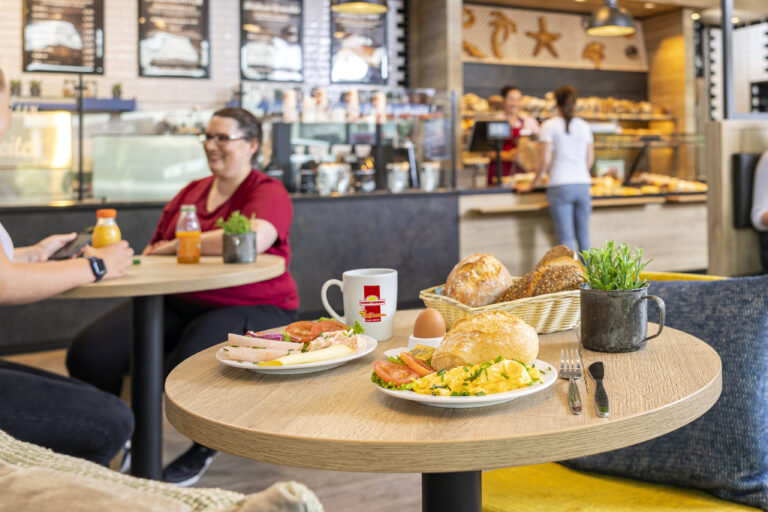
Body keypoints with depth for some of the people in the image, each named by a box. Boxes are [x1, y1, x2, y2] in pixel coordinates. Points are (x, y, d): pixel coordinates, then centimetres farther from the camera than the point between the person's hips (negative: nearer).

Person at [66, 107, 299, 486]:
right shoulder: (191, 191, 19)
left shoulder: (268, 192, -3)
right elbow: (154, 249, 20)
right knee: (89, 353, -15)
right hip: (177, 303, 6)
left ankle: (205, 445, -1)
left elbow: (252, 238, -24)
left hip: (249, 308, -6)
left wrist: (175, 247, -13)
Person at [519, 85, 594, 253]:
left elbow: (545, 161, -7)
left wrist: (532, 184, 3)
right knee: (583, 236, 11)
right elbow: (590, 160, 12)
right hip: (583, 185, 4)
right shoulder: (584, 126, 9)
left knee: (566, 239, -3)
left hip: (560, 185, -4)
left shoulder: (549, 125, -3)